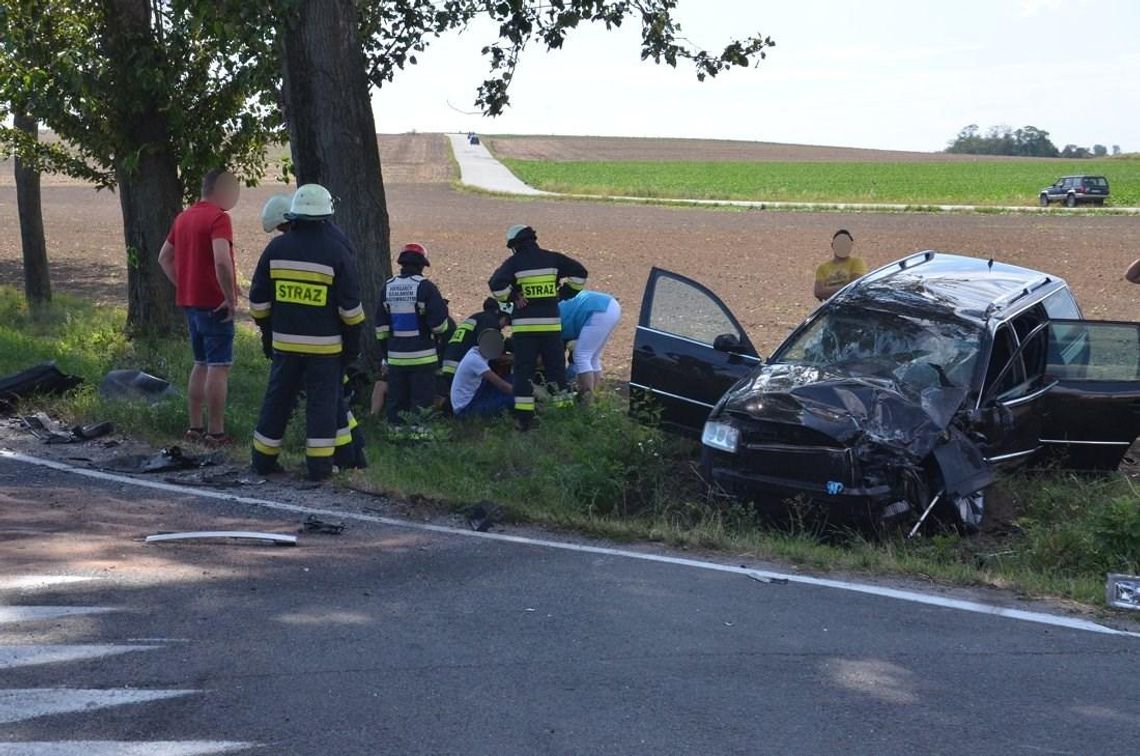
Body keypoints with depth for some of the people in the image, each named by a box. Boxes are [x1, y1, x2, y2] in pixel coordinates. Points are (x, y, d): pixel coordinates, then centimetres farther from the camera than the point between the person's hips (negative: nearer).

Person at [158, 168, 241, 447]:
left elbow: (164, 258, 20)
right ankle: (216, 433, -5)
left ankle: (194, 427, 19)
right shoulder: (218, 217, -15)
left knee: (201, 364, 16)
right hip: (214, 304, -9)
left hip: (190, 301, 9)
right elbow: (221, 261, -28)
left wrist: (182, 285, 16)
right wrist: (231, 298, -20)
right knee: (219, 367, -5)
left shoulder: (184, 217, 13)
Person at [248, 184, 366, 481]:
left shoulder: (276, 248, 1)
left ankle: (264, 460, 20)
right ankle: (319, 465, 4)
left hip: (285, 342, 3)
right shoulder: (337, 252, -9)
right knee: (322, 403, 4)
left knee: (277, 400, 12)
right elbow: (350, 306, -7)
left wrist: (267, 334, 18)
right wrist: (353, 342, 4)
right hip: (325, 345, -3)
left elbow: (258, 300, 7)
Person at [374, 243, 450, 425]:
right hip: (422, 355, -5)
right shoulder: (425, 287, -12)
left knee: (396, 399, 12)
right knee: (421, 399, -1)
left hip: (395, 355, 5)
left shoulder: (387, 287, 7)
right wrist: (438, 330, 9)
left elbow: (380, 324, 12)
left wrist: (384, 351, 20)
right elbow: (439, 321, -14)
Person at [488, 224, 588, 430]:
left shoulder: (514, 262, -3)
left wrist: (511, 297, 1)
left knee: (524, 371, 2)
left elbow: (497, 285, -15)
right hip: (551, 323, 2)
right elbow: (579, 272, 6)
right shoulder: (552, 259, 5)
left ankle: (524, 418, -1)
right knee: (556, 367, 13)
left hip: (524, 326, -2)